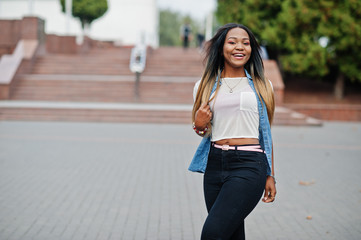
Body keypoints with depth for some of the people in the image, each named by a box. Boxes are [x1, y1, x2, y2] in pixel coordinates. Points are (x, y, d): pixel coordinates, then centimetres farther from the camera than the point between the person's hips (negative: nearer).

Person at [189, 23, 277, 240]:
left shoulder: (262, 85, 8)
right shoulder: (205, 86, 11)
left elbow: (266, 132, 13)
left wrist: (270, 176, 10)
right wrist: (199, 127, -3)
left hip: (249, 165, -3)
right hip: (215, 164, 3)